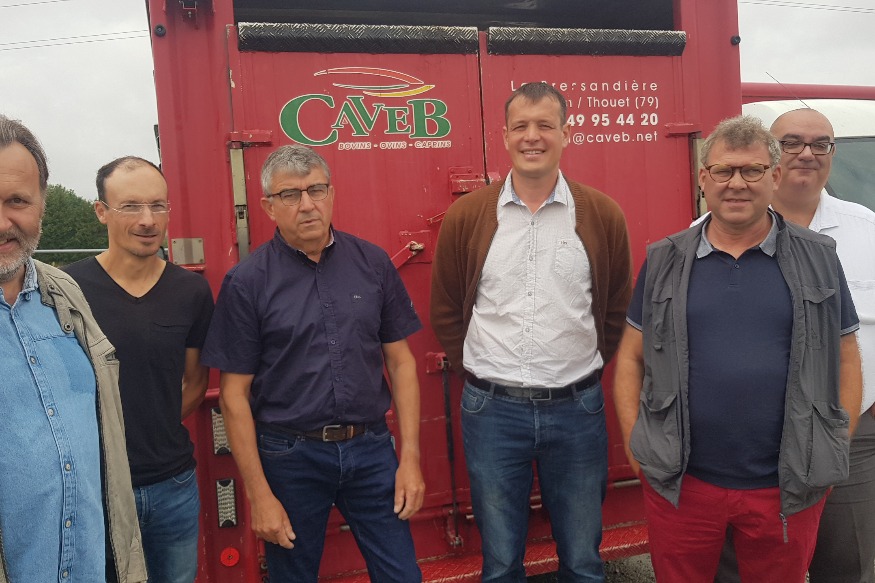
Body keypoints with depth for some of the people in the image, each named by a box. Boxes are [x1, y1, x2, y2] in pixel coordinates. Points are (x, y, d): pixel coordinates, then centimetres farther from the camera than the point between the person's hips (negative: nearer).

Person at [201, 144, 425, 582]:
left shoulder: (372, 263, 0)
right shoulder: (246, 281, -7)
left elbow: (401, 362, 4)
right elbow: (234, 394, -5)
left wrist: (410, 456, -1)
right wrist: (259, 495, -6)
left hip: (371, 449, 2)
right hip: (290, 457, -1)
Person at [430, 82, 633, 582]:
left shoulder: (603, 215, -1)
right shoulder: (466, 216, -2)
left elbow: (618, 309, 8)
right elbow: (446, 311, 6)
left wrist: (584, 369, 7)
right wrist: (480, 375, 5)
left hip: (577, 408, 1)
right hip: (491, 410, 0)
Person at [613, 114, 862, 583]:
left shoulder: (818, 258, 2)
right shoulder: (664, 261, 1)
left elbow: (846, 362, 6)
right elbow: (630, 358, 5)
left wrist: (833, 452, 1)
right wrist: (634, 441, -2)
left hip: (787, 490, 0)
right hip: (680, 484, 0)